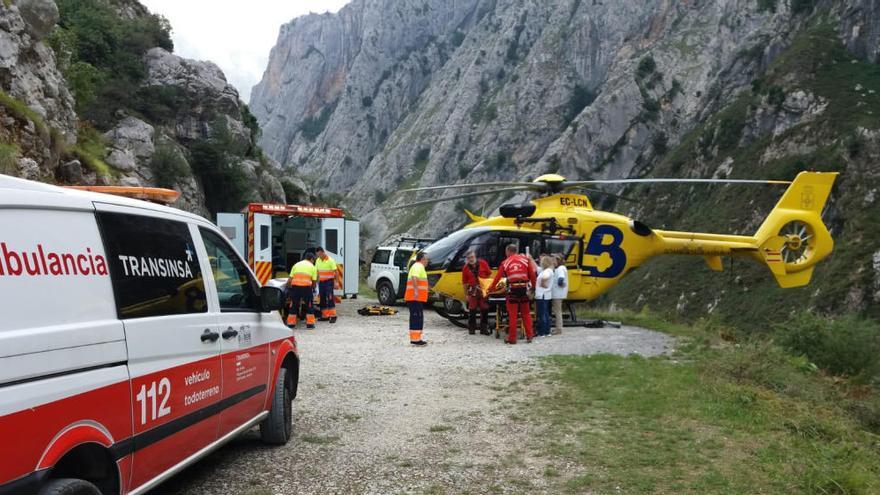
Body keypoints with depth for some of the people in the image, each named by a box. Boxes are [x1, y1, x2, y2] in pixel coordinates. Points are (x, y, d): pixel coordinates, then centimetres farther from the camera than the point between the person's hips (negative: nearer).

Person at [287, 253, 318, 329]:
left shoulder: (296, 265, 23)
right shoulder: (312, 266, 16)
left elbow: (291, 278, 15)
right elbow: (314, 280, 12)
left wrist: (291, 288, 25)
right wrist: (313, 288, 30)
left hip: (295, 285, 2)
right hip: (306, 286, -2)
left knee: (294, 305, 12)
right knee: (308, 305, 10)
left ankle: (291, 323, 14)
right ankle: (310, 323, 10)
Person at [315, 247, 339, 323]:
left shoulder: (330, 260, -9)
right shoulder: (318, 261, 9)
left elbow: (335, 271, -10)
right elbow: (317, 272, 17)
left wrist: (336, 282, -15)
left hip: (329, 281, -6)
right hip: (321, 282, 6)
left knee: (330, 298, -11)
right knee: (322, 299, 6)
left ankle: (333, 316, -10)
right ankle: (325, 316, 13)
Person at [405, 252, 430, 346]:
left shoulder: (418, 266, 21)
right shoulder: (418, 266, -12)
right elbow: (414, 277, -30)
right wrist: (416, 290, -39)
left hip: (416, 298, 11)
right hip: (416, 297, -11)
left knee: (416, 318, 14)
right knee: (417, 318, -10)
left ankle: (414, 338, 20)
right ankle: (415, 339, -11)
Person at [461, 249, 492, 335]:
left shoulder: (483, 263, -2)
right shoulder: (465, 268, 0)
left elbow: (489, 274, 7)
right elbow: (464, 283, 5)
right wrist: (466, 294, 4)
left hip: (484, 289, 1)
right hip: (472, 290, 0)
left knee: (484, 310, 5)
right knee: (472, 310, 2)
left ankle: (484, 328, 14)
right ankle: (471, 328, 12)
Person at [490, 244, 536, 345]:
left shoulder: (505, 262, 3)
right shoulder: (526, 259, 5)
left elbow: (498, 277, 4)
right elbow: (532, 274, 4)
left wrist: (492, 287, 15)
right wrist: (533, 286, 15)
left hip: (512, 289, -2)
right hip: (524, 288, 2)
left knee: (512, 315, 2)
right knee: (526, 313, 13)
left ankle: (512, 338, 4)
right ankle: (529, 336, 13)